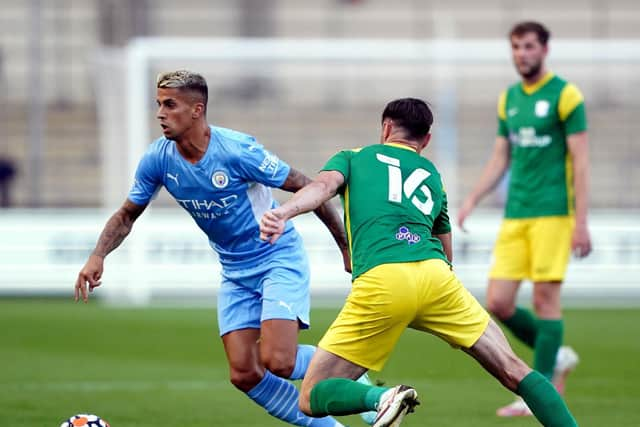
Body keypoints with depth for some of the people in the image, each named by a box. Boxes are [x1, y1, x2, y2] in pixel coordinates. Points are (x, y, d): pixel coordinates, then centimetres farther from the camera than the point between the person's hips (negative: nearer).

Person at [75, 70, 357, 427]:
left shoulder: (237, 150, -23)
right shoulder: (158, 159, -8)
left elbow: (306, 188, -14)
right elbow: (128, 214, 8)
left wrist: (348, 248, -9)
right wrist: (98, 256, -10)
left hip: (280, 259, -6)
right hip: (235, 273, 6)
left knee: (277, 362, -23)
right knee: (244, 374, -5)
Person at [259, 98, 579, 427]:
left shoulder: (352, 158, 24)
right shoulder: (432, 175, 32)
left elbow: (323, 185, 0)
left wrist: (284, 213, -16)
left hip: (380, 280, -3)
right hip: (435, 275, 3)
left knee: (312, 399, 3)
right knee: (513, 371, 11)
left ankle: (381, 398, -23)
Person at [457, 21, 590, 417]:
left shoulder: (565, 95, -5)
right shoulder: (509, 98, 14)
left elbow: (581, 161, -8)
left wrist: (581, 222, -13)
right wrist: (472, 199, 6)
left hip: (552, 213, -6)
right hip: (515, 216, 6)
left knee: (545, 297, -7)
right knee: (498, 303, 0)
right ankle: (556, 357, 21)